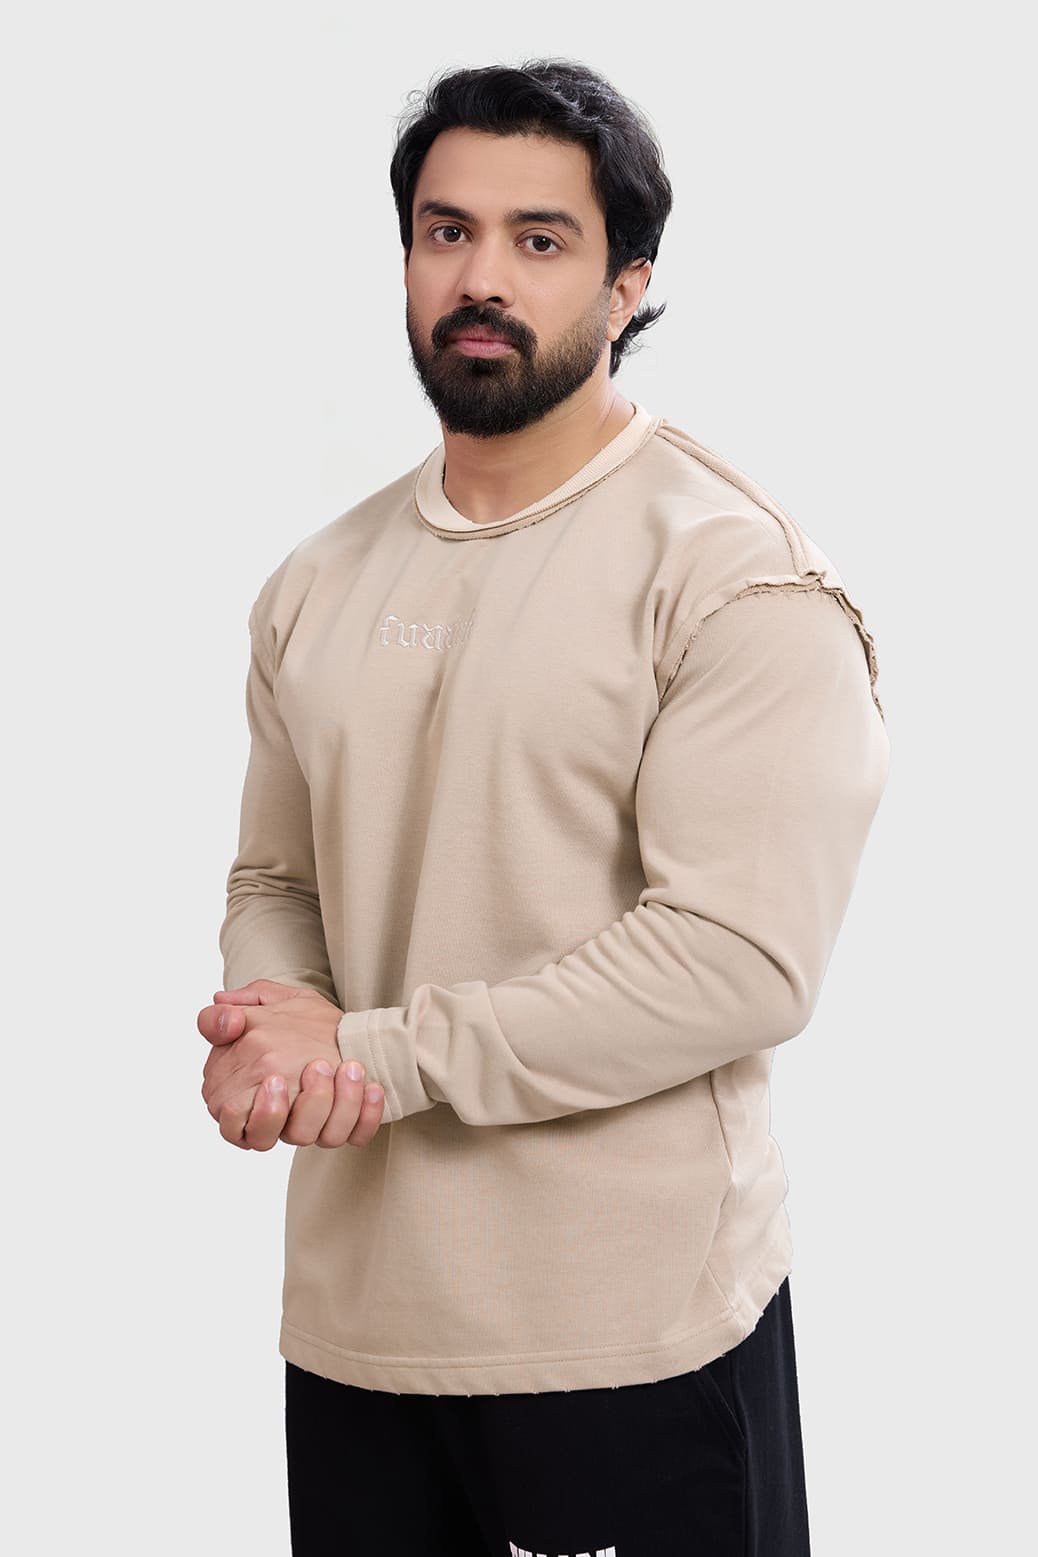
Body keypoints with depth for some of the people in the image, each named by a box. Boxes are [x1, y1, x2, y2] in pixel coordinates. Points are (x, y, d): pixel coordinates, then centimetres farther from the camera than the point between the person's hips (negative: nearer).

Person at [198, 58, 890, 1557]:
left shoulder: (742, 575, -11)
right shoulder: (318, 587, 10)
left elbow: (741, 959, -19)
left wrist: (378, 1055, -18)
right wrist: (275, 1030, -8)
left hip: (634, 1337, -5)